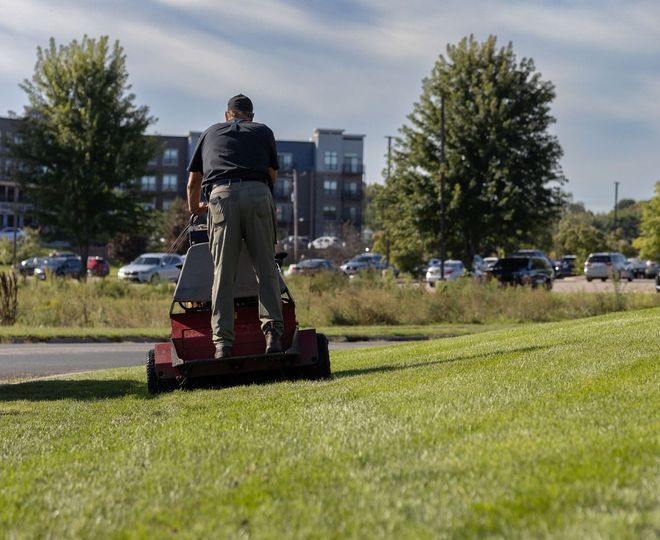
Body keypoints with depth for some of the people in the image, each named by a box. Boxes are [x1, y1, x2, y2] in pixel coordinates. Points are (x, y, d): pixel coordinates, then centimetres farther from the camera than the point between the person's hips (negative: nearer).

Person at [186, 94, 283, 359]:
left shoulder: (211, 133, 29)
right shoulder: (263, 131, 27)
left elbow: (193, 181, 32)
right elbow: (272, 175, 28)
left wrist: (194, 208, 49)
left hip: (221, 196, 0)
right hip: (257, 194, 0)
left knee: (223, 273, 0)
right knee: (266, 269, 4)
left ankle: (223, 342, -5)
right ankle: (273, 332, -6)